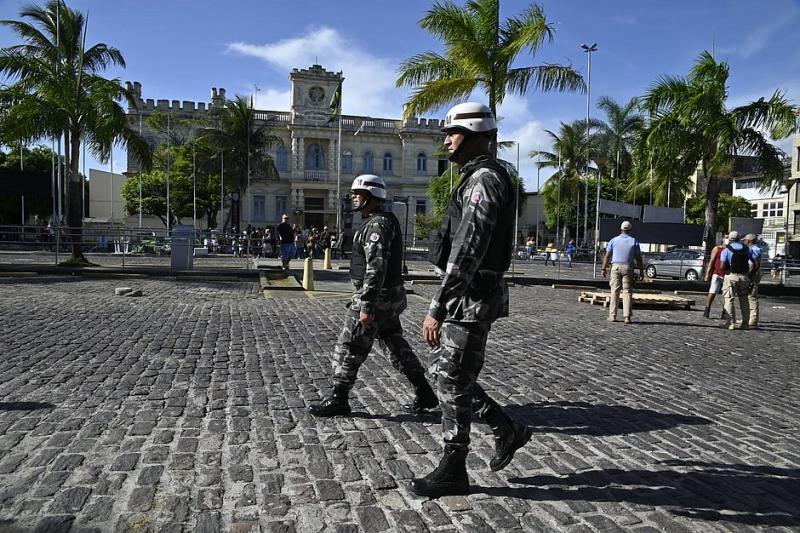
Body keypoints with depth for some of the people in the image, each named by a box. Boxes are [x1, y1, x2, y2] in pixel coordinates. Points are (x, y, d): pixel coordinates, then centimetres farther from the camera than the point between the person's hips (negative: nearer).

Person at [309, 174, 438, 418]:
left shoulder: (378, 224, -18)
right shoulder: (385, 220, 15)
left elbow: (376, 268, -26)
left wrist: (366, 306, -26)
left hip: (377, 297, -10)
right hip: (389, 297, 10)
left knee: (348, 348, 1)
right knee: (395, 345, 15)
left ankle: (338, 400, 14)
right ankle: (424, 394, 20)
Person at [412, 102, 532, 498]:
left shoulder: (484, 180, -17)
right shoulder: (480, 178, 17)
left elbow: (466, 254, -26)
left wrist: (436, 308, -26)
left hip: (471, 300, -10)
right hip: (468, 297, 10)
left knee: (452, 384, 1)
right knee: (447, 375, 17)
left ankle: (452, 472, 17)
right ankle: (508, 430, 29)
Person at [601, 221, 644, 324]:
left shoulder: (614, 240, 3)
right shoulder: (634, 241, 2)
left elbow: (607, 256, 3)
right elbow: (638, 258, 2)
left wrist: (604, 268, 9)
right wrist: (641, 270, 9)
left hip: (616, 267, 0)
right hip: (628, 268, 0)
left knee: (615, 292, 3)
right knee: (627, 292, 2)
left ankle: (612, 316, 2)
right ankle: (627, 317, -2)